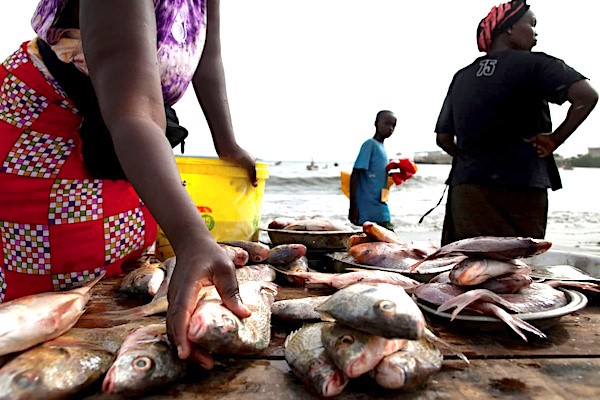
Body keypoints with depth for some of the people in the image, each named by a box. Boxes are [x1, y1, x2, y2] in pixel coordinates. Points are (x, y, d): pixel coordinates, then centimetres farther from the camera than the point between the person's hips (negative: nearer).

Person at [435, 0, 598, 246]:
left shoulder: (461, 77, 13)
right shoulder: (533, 64, -2)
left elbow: (443, 138, 14)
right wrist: (554, 140, -4)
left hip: (465, 187, 5)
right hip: (520, 189, -4)